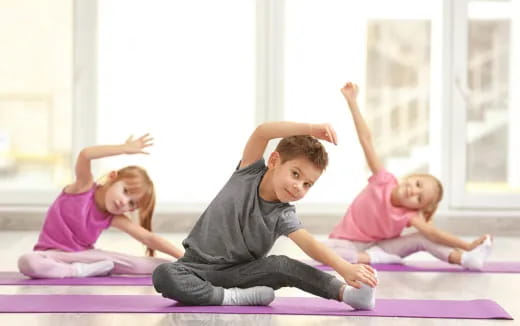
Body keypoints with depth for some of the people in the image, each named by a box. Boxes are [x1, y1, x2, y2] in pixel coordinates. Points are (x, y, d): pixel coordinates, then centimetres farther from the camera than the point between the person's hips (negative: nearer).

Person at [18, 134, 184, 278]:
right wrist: (125, 149, -30)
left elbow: (149, 238, -10)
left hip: (84, 255, 2)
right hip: (53, 254, -1)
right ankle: (80, 271, -32)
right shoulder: (84, 187, -17)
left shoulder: (114, 219, -6)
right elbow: (85, 155, -36)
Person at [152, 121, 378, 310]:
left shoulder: (283, 216, -9)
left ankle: (344, 291, -31)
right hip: (199, 267, 0)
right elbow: (261, 132, -25)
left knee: (280, 265, -29)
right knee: (163, 275, -33)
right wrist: (310, 128, -38)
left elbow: (309, 243, -25)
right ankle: (232, 297, -28)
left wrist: (344, 267, -43)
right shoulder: (249, 171, -9)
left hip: (240, 273, 1)